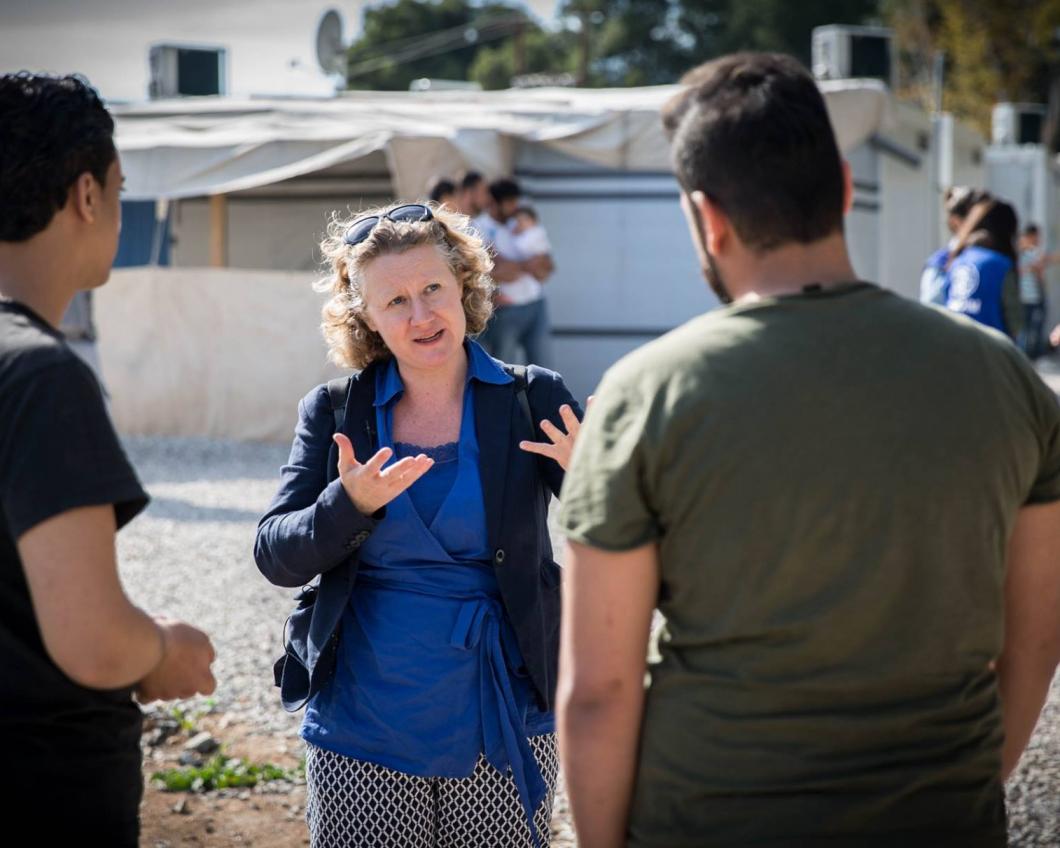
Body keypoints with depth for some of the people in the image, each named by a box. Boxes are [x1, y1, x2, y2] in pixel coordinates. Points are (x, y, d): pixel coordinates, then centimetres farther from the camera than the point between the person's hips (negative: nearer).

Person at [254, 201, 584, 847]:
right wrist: (352, 504, -20)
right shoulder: (336, 414, 2)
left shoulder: (534, 403, -2)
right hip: (363, 731, 1)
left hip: (503, 728, 0)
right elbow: (276, 558, -2)